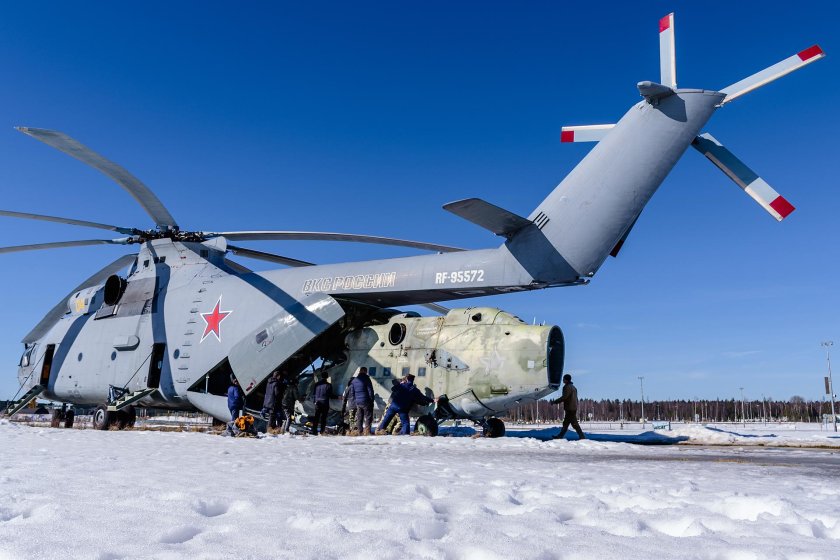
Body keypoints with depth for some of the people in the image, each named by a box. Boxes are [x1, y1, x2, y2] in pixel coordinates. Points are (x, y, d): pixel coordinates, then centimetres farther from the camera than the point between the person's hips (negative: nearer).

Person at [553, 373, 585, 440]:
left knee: (574, 423, -7)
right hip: (573, 408, 10)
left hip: (570, 409, -10)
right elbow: (575, 398, 21)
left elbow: (564, 397, -21)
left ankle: (582, 436, -6)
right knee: (565, 423, 13)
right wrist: (576, 407, 23)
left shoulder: (567, 387, -13)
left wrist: (556, 402, -15)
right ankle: (560, 436, 17)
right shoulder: (573, 387, 19)